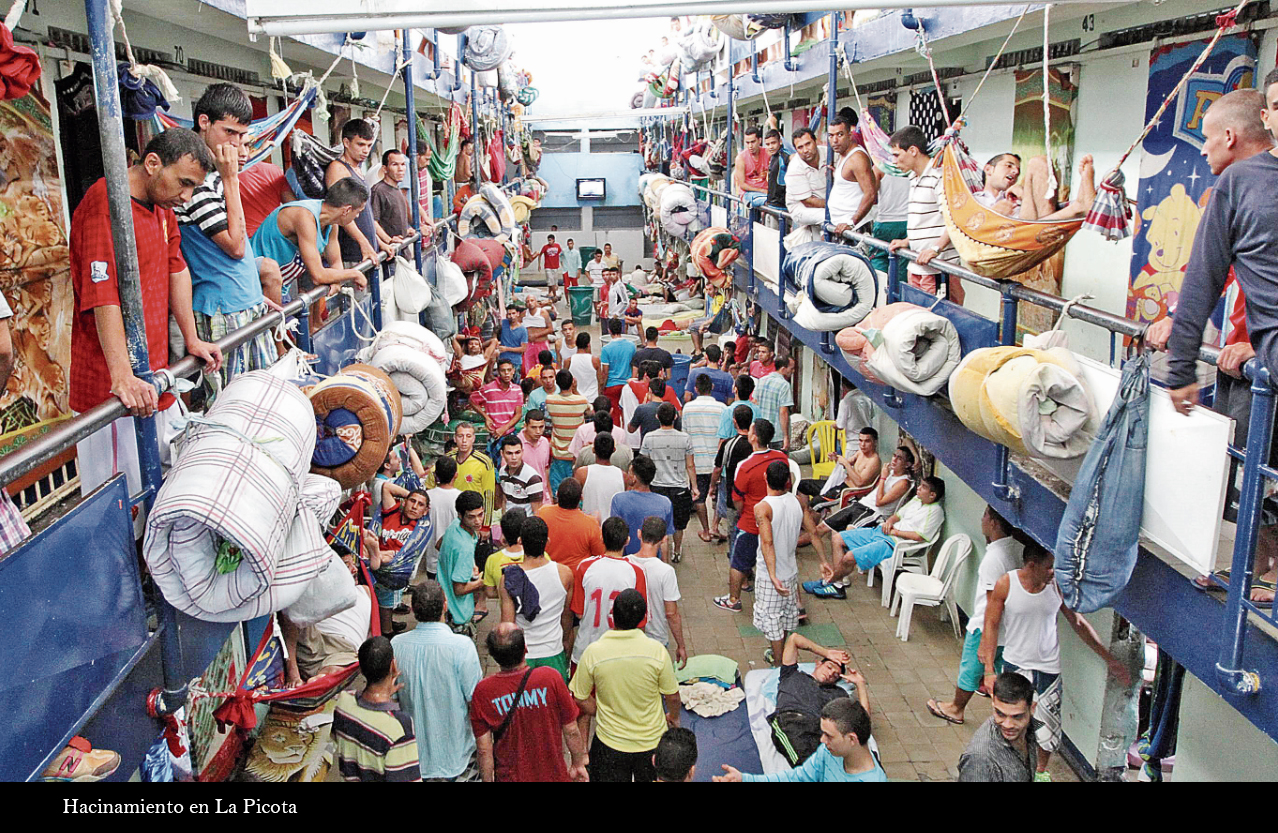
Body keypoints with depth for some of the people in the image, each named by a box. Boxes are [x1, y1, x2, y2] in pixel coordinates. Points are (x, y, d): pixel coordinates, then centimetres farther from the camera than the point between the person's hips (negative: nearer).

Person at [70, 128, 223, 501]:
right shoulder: (106, 204, -18)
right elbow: (104, 297, -26)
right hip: (112, 387, -9)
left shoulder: (162, 204, 11)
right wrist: (123, 378, -33)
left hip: (155, 375, 9)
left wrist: (191, 339, 18)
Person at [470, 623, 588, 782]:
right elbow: (571, 731, -10)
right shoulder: (550, 678, -21)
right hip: (552, 775, -1)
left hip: (509, 777, 1)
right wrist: (578, 764, 6)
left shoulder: (482, 691, -19)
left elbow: (484, 749, -11)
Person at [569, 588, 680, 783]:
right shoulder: (656, 650, -19)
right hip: (652, 741, 1)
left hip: (610, 745, 0)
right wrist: (673, 717, 13)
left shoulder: (593, 652, -19)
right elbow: (672, 696, -8)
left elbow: (581, 699, -8)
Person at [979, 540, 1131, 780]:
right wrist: (989, 670, -14)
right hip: (1015, 662, -2)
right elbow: (991, 625, -9)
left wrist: (1110, 660, 7)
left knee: (1048, 724, 9)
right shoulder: (1006, 584, -13)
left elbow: (1079, 623, 5)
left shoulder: (1058, 586, -6)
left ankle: (1041, 771, 35)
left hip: (1049, 666, 3)